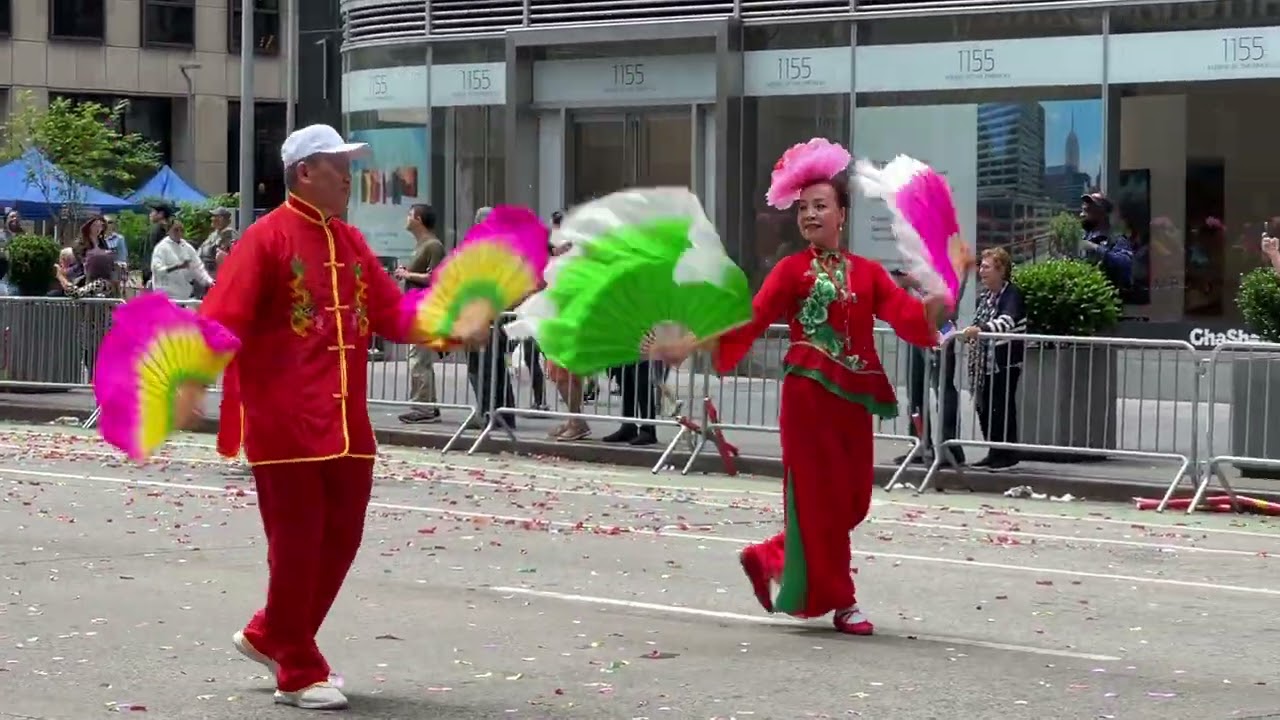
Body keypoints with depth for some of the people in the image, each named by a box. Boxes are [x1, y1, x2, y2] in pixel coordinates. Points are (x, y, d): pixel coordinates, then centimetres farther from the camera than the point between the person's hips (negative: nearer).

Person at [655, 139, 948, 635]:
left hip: (854, 397, 5)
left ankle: (770, 559, 26)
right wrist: (691, 344, -23)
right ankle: (840, 601, 8)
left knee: (854, 499, 9)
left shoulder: (867, 273, 9)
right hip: (810, 393, -5)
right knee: (820, 497, -2)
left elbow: (908, 314, -4)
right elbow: (750, 320, -11)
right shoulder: (792, 271, -3)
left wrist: (938, 303, -26)